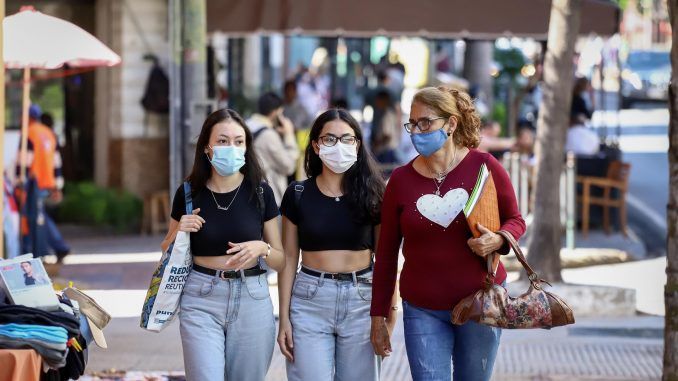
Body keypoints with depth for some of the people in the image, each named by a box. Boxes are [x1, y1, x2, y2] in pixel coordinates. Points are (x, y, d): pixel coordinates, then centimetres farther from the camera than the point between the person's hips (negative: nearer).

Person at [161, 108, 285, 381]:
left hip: (252, 299, 1)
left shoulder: (260, 192, -1)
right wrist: (178, 232, -8)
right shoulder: (189, 194, -1)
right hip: (201, 300, -1)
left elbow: (280, 259, 5)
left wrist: (262, 249, -16)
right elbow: (167, 254, 13)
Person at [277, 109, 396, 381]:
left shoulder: (371, 195, 2)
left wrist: (389, 312, 0)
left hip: (361, 299, 0)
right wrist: (284, 318, 1)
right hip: (310, 299, 0)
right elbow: (289, 258, 5)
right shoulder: (298, 195, 2)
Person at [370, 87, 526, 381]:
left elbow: (515, 221, 6)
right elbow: (386, 253, 4)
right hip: (424, 311, 0)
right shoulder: (401, 180, -1)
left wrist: (498, 240, -18)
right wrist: (378, 317, 5)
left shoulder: (484, 167, -5)